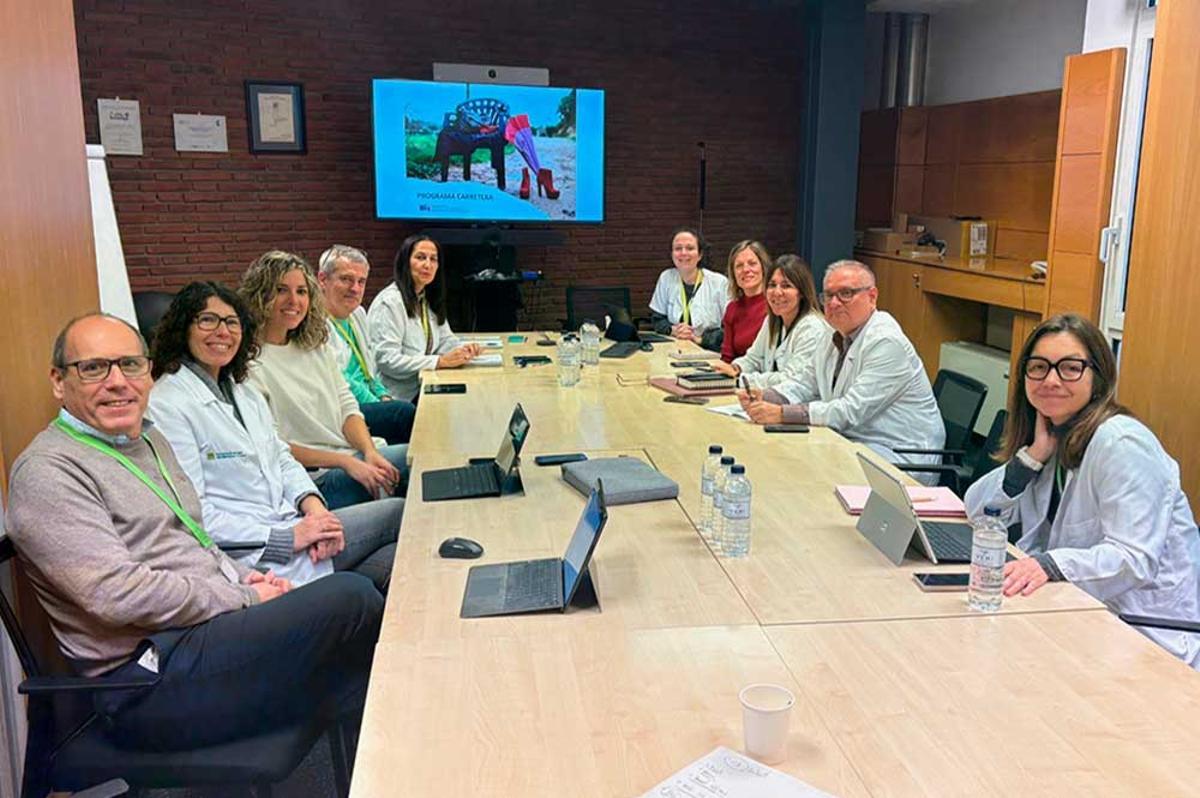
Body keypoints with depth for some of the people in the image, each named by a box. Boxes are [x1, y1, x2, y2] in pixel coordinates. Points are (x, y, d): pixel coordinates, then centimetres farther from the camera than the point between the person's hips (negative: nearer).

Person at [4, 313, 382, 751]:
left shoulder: (149, 439, 19)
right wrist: (247, 598, -12)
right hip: (153, 677, -9)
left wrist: (246, 577, 8)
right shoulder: (45, 472, -9)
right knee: (352, 598, -21)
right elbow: (120, 595, -19)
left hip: (214, 627, 9)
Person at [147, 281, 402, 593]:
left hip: (292, 524, 8)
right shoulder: (167, 406, -11)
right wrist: (288, 537, -20)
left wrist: (314, 506, -5)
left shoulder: (243, 391, 16)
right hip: (249, 554, -8)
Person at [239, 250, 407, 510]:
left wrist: (370, 452, -6)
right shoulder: (250, 363, -9)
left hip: (356, 456, 8)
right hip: (315, 476, -8)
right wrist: (345, 462, -18)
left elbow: (346, 404, 13)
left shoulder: (316, 345, 15)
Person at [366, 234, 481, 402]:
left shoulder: (428, 299, 15)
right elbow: (387, 361, -21)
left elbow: (444, 338, 19)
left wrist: (463, 349, -5)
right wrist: (440, 361, -24)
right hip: (398, 398, -8)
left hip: (420, 388, 8)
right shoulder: (389, 302, -13)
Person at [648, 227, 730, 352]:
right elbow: (657, 319, 13)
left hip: (710, 352, -2)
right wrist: (673, 330, -7)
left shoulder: (719, 282, -3)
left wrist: (699, 338, -16)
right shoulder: (666, 278, 8)